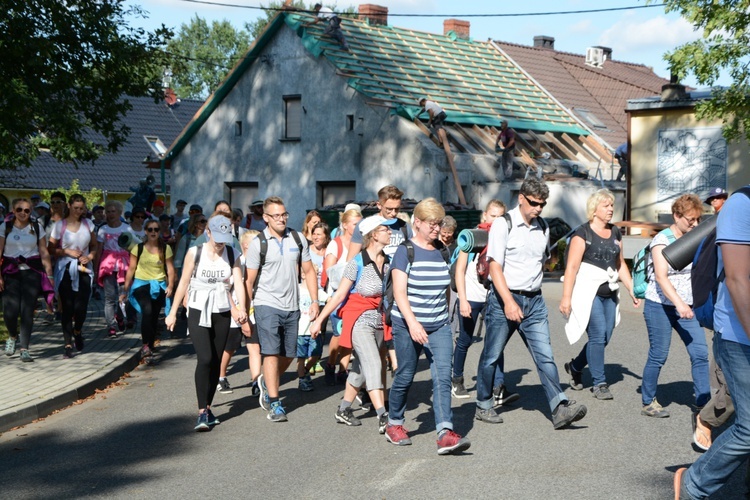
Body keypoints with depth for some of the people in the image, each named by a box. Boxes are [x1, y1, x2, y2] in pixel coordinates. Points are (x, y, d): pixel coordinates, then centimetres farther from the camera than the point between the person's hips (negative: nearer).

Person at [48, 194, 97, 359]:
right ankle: (68, 344, 4)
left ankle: (77, 330, 24)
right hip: (65, 270, -1)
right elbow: (51, 249, -1)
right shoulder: (59, 225, 0)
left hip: (84, 269, 1)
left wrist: (90, 256, -4)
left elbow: (94, 246, 14)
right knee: (67, 307, -3)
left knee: (81, 306, -8)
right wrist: (67, 251, -13)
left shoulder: (88, 224, 8)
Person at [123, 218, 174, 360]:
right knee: (147, 311, -25)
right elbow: (131, 269, 3)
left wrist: (170, 286, -16)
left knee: (154, 317, 6)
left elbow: (170, 269, -1)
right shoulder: (138, 248, 1)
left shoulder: (165, 248, 2)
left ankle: (150, 346, 21)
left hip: (159, 286, 2)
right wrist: (125, 290, 3)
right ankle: (145, 345, -20)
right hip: (141, 284, -2)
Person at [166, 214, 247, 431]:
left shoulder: (232, 255, 1)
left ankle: (208, 408, 20)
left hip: (222, 313, 3)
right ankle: (202, 412, -14)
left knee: (216, 362, 7)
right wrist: (173, 312, 4)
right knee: (205, 359, -16)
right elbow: (183, 283, 2)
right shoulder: (195, 253, -4)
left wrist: (241, 309, -27)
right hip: (198, 311, -3)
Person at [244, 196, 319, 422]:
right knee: (271, 353, -9)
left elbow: (308, 271, 11)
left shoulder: (297, 239, 5)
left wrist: (314, 300, 3)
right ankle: (274, 403, -2)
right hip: (267, 305, -4)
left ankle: (267, 383, 39)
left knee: (288, 355, 12)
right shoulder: (258, 243, -6)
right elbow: (249, 280, -4)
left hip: (292, 307, 4)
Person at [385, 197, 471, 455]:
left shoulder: (441, 251, 9)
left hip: (439, 327, 4)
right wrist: (412, 323, -27)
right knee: (405, 377, 7)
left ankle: (445, 433, -18)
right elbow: (399, 292, -15)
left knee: (443, 378, -10)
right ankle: (394, 424, 30)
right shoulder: (405, 251, -7)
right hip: (408, 325, -4)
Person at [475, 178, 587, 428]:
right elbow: (494, 266, -14)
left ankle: (560, 408, -12)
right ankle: (483, 406, 21)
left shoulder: (543, 227, 10)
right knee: (492, 356, 7)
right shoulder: (504, 224, -8)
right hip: (504, 298, -4)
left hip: (534, 301, 4)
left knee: (545, 355, -6)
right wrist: (509, 302, -22)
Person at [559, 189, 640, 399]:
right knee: (598, 335, -12)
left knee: (604, 337, 5)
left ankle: (575, 366, 27)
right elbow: (572, 266, -10)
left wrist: (632, 290, 15)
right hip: (588, 292, -7)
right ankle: (599, 383, -2)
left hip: (609, 293, 7)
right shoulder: (583, 233, -6)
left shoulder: (615, 233, 14)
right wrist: (566, 297, -15)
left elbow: (620, 264, 21)